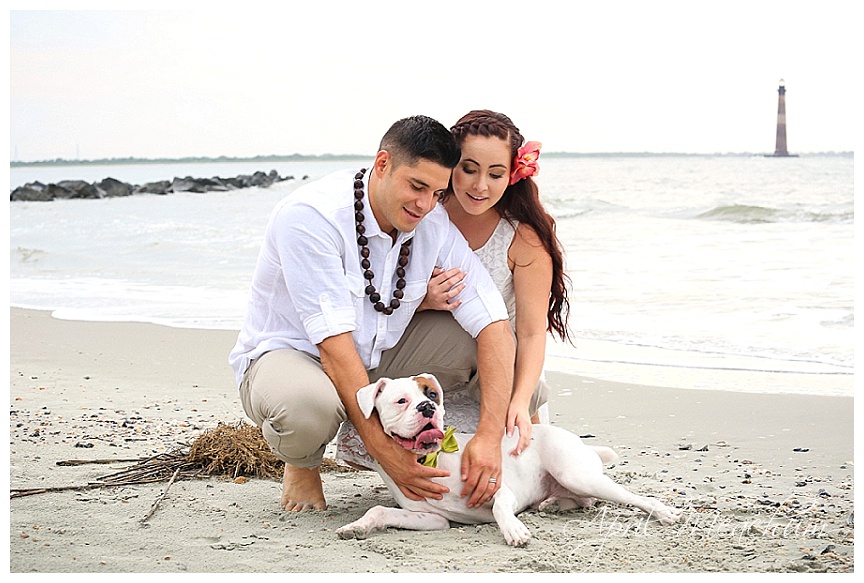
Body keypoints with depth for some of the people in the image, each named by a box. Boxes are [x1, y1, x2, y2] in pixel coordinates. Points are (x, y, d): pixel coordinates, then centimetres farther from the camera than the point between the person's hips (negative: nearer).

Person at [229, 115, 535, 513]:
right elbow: (333, 342, -32)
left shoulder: (435, 225, -11)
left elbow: (494, 324, -16)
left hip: (377, 359, 5)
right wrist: (383, 450, -35)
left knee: (478, 343, -15)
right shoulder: (309, 216, -27)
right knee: (308, 406, -40)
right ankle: (302, 465, -3)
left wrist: (489, 436, -30)